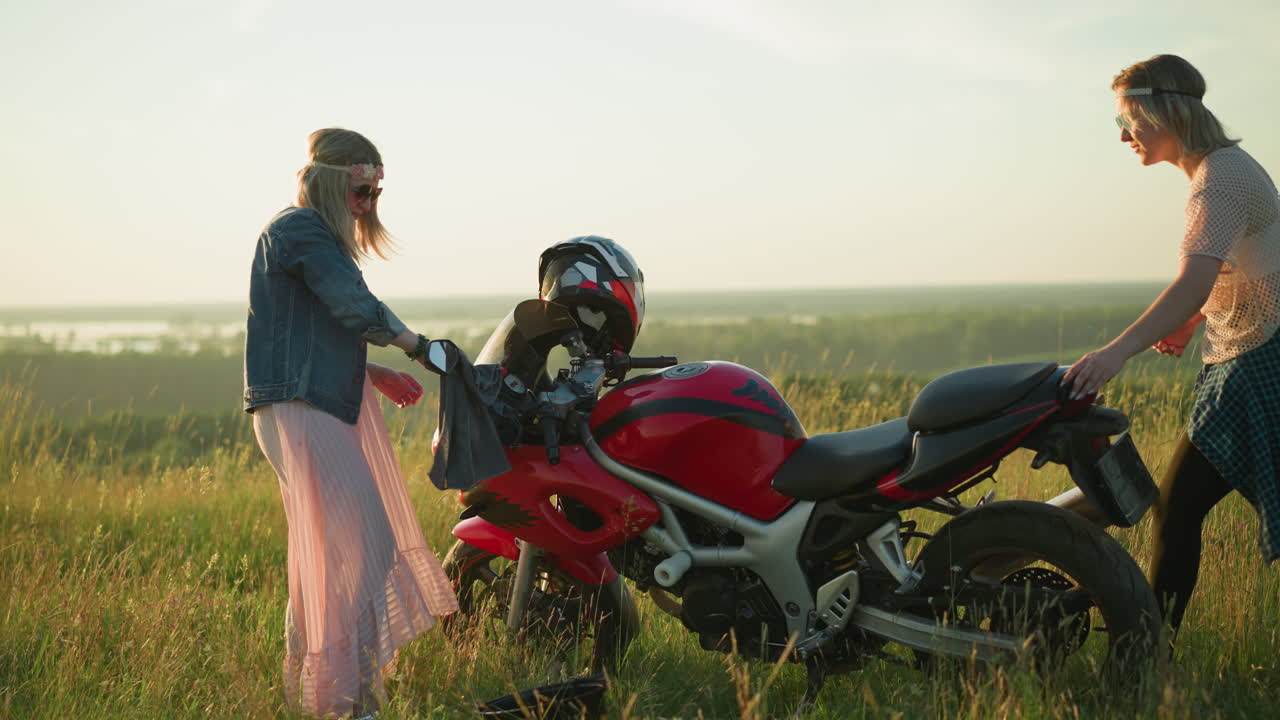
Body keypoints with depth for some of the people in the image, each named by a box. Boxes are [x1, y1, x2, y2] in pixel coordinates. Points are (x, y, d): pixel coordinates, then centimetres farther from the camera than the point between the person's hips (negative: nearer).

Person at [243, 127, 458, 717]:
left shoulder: (319, 237, 22)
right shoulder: (300, 230, -11)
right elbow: (357, 310, -19)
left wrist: (376, 375, 12)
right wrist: (421, 347, -4)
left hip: (330, 408, 11)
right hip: (301, 410, -11)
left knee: (327, 552, 14)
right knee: (359, 546, -15)